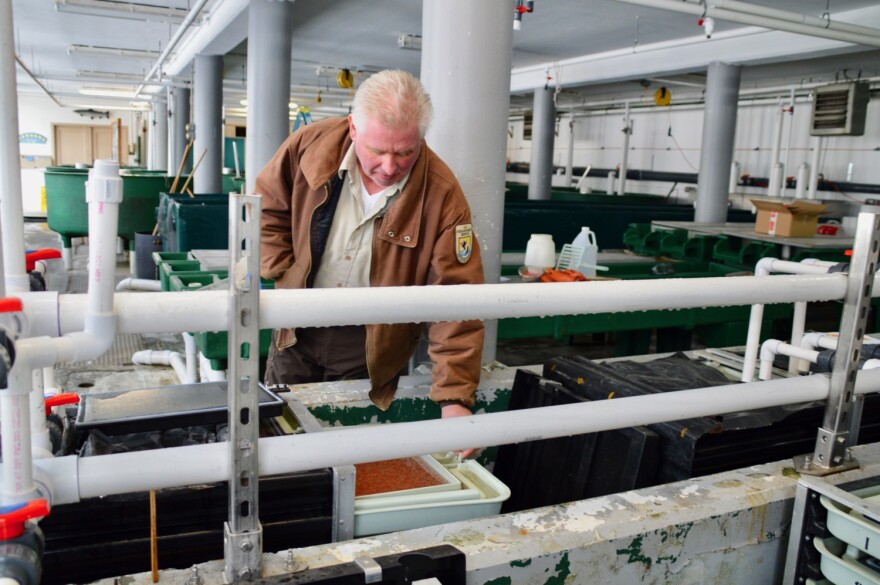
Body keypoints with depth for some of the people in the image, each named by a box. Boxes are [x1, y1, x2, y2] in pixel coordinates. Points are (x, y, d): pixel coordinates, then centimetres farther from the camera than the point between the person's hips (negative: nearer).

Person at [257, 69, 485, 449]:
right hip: (297, 328, 3)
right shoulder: (312, 144, -15)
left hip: (370, 344, -2)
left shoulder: (441, 194, -22)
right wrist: (286, 275, -9)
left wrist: (455, 398, -27)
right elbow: (267, 209, 2)